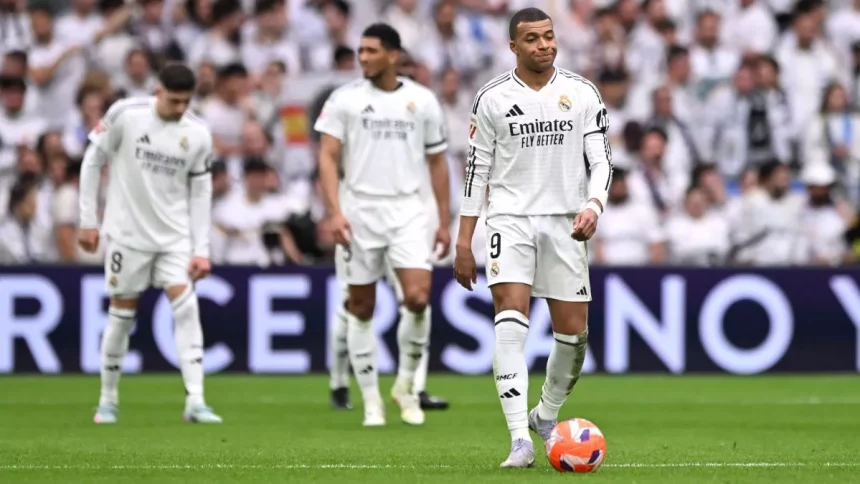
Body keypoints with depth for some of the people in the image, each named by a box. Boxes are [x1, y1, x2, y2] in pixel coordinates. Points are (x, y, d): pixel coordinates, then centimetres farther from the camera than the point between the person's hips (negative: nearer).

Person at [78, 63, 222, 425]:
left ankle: (195, 401, -14)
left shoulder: (198, 134, -3)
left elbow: (200, 192, 4)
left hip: (175, 236, 2)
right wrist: (88, 220, -2)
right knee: (121, 315, 4)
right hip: (127, 233, -2)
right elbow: (93, 161, -1)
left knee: (186, 307, -13)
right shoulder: (125, 114, -11)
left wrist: (201, 250, -1)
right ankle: (108, 400, 20)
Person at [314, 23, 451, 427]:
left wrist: (444, 222, 10)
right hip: (359, 209, 0)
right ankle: (371, 400, 12)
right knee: (361, 307, 2)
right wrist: (335, 212, -15)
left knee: (418, 297, -15)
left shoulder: (423, 101, 6)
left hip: (407, 211, 0)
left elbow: (437, 162, 12)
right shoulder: (345, 99, 1)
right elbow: (327, 156, -3)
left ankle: (406, 385, 5)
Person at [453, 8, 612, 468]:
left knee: (573, 331, 2)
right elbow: (477, 169, 4)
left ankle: (546, 416, 31)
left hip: (565, 223, 2)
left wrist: (594, 205, -18)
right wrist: (464, 240, 0)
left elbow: (601, 159, 2)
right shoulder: (492, 98, 1)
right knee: (511, 316, -20)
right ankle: (520, 441, -25)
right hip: (510, 219, -2)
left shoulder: (582, 94, 3)